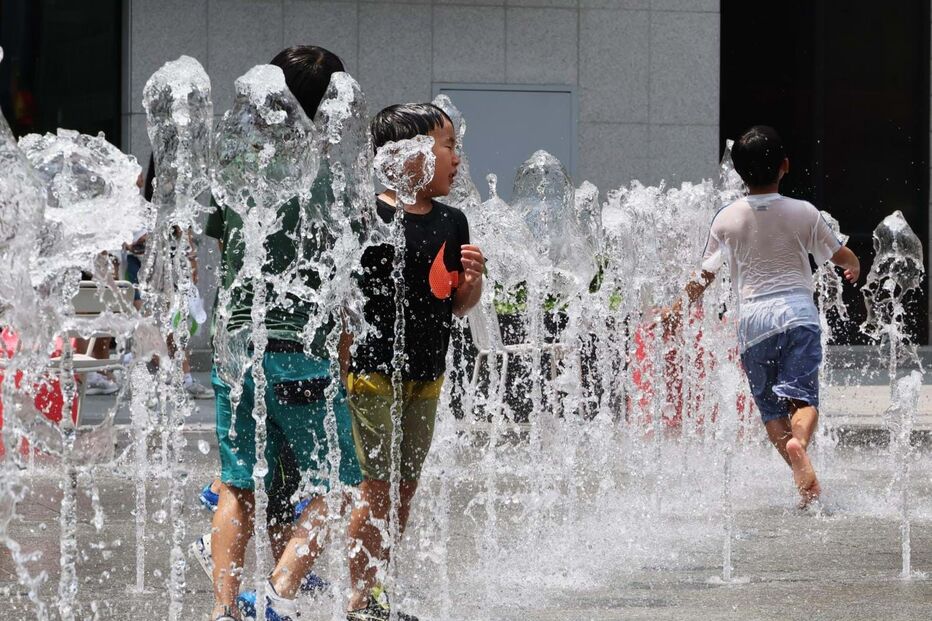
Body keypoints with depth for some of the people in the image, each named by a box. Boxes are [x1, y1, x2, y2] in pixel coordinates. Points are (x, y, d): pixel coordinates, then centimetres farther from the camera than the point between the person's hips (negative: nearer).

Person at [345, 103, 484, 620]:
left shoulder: (451, 223, 9)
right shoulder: (368, 217, -11)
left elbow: (459, 306, 16)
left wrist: (473, 279, -4)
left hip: (427, 373, 7)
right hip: (373, 368, -7)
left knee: (405, 487, 9)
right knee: (378, 486, -6)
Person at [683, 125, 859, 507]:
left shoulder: (726, 219, 4)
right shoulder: (803, 213, 2)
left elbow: (707, 272, 16)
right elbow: (841, 256, 15)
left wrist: (696, 291, 38)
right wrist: (854, 267, 39)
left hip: (752, 318, 1)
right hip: (798, 311, -1)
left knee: (770, 407, 6)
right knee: (802, 396, -7)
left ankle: (805, 481, -10)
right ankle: (799, 443, -39)